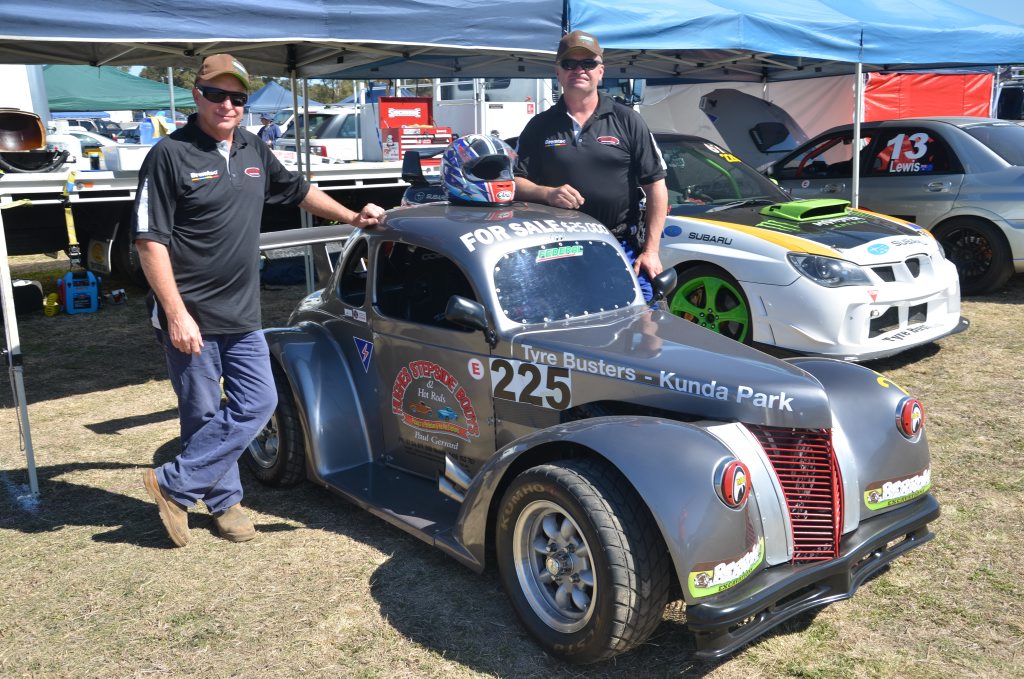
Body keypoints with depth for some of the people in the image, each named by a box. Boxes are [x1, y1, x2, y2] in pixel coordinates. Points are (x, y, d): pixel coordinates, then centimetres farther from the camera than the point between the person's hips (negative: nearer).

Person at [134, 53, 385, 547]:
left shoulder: (254, 152, 10)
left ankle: (174, 484, 16)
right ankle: (224, 501, 22)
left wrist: (351, 217, 26)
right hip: (191, 317, -6)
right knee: (205, 418, 4)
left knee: (258, 403, 6)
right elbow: (150, 242, -14)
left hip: (242, 315, 7)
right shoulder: (170, 155, -10)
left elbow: (298, 190, 27)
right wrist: (177, 315, -19)